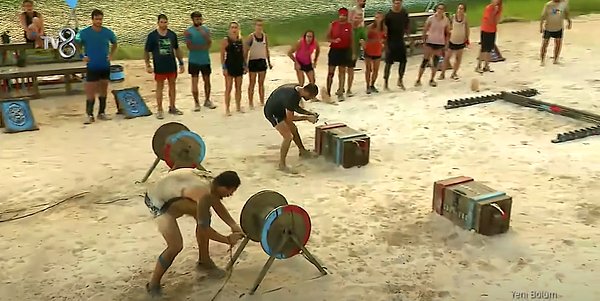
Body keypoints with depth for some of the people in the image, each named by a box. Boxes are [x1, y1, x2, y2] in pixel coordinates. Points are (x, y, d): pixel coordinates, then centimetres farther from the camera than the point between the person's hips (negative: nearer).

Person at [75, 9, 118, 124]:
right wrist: (82, 56, -5)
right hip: (92, 67, -3)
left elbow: (114, 43, 17)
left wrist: (111, 55, 4)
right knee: (90, 92, -4)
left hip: (105, 66, 3)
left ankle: (101, 113, 22)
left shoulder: (108, 32, -2)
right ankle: (90, 115, 3)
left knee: (103, 91, 11)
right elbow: (77, 45, 6)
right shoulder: (84, 32, -8)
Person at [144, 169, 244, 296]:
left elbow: (218, 205, 11)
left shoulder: (211, 183, -6)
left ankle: (204, 261, 23)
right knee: (176, 246, -12)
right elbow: (203, 229, -23)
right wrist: (227, 240, -11)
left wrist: (233, 225, 1)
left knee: (204, 214, 9)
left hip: (171, 196, 9)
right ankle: (153, 285, 8)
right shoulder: (204, 195, -31)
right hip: (158, 202, -9)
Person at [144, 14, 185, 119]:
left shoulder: (172, 35, 5)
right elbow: (147, 51, 0)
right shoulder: (152, 36, -4)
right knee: (160, 87, 3)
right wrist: (148, 65, -8)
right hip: (159, 66, -3)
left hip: (172, 65, 3)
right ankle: (159, 110, 11)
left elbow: (177, 49, 15)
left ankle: (172, 107, 24)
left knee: (172, 85, 11)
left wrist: (181, 63, 12)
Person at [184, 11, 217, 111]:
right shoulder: (188, 31, -3)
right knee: (194, 81, -1)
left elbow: (209, 43, -10)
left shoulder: (206, 29, 3)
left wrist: (204, 34, -26)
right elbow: (189, 46, -8)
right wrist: (202, 47, -12)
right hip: (194, 60, -2)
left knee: (207, 80, 9)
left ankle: (207, 100, 23)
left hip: (205, 59, 2)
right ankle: (196, 103, 7)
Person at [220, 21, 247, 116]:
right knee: (228, 88, -2)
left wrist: (245, 65, 10)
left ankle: (238, 107, 23)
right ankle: (227, 109, 4)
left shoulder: (240, 40, 8)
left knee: (238, 88, 12)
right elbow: (222, 55, -7)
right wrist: (224, 67, -13)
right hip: (229, 66, -5)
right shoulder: (226, 40, -7)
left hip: (239, 66, 5)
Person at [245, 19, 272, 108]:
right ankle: (251, 103, 9)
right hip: (253, 61, -4)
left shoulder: (265, 36, 5)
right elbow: (246, 51, -7)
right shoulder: (251, 36, -8)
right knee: (252, 83, 3)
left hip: (262, 61, 4)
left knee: (261, 83, 10)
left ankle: (262, 102, 17)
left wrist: (269, 62, 13)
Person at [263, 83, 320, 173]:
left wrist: (310, 113, 2)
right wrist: (306, 118, -17)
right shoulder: (292, 97, -34)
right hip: (272, 113, -10)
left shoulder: (298, 89, -5)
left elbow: (296, 108, 11)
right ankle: (282, 165, -3)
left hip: (280, 109, 10)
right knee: (288, 137, -14)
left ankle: (303, 151, 44)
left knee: (294, 129, 23)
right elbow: (289, 118, -25)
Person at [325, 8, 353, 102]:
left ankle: (340, 93, 12)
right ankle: (328, 92, 11)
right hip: (334, 50, -1)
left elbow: (351, 39, 7)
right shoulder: (332, 25, -2)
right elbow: (328, 38, 2)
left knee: (342, 72, 6)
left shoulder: (349, 26, 2)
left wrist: (351, 52, 4)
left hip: (344, 51, 1)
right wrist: (334, 40, -19)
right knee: (331, 72, 1)